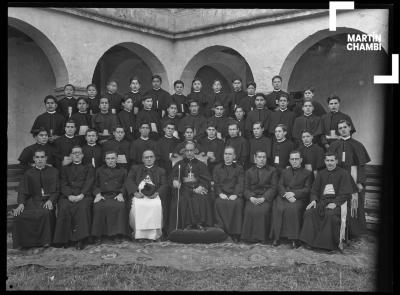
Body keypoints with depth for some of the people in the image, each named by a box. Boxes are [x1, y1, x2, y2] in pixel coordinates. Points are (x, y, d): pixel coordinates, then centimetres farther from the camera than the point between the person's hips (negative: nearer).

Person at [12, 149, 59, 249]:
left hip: (48, 200, -2)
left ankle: (45, 241, -17)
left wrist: (50, 200, -13)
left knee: (46, 213, -35)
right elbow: (22, 191, 5)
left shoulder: (53, 171, 10)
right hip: (32, 201, 2)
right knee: (20, 214, -27)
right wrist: (21, 204, -15)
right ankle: (22, 242, -9)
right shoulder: (28, 173, 13)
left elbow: (57, 190, 6)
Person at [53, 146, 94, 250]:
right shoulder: (65, 169, 24)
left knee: (83, 207, -34)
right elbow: (63, 185, 10)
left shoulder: (88, 167, 20)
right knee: (64, 207, -31)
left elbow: (89, 183, 5)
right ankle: (66, 238, -22)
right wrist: (69, 195, -11)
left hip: (84, 195, -1)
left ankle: (81, 239, -31)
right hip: (68, 196, 1)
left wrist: (81, 195, -13)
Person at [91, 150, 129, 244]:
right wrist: (98, 194, -4)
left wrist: (121, 194, -6)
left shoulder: (122, 171, 21)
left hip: (116, 196, -1)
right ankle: (98, 235, -21)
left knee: (120, 206, -34)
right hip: (103, 196, 1)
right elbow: (95, 185, 16)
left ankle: (117, 235, -24)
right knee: (98, 207, -33)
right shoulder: (99, 170, 24)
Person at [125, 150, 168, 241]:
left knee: (157, 206, -33)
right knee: (137, 206, -34)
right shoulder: (135, 168, 25)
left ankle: (154, 233, -25)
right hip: (139, 195, 0)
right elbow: (128, 181, 10)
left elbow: (164, 185, 11)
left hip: (154, 195, 0)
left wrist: (157, 193, -11)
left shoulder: (161, 171, 25)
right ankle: (139, 233, -24)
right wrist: (135, 192, -10)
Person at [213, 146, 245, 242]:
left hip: (234, 195, -1)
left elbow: (240, 184, 4)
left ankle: (235, 232, -27)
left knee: (237, 203, -33)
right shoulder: (217, 168, 21)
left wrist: (236, 195, -15)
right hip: (222, 194, 1)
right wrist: (220, 193, -10)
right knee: (219, 203, -33)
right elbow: (215, 183, 9)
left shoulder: (239, 168, 18)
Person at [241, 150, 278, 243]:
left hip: (266, 197, -1)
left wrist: (263, 198, -12)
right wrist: (251, 197, -11)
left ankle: (262, 237, -18)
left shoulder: (272, 171, 14)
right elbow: (246, 188, 11)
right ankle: (250, 236, -17)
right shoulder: (249, 172, 20)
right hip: (252, 197, 2)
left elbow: (273, 188, 3)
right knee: (249, 210, -28)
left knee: (263, 211, -31)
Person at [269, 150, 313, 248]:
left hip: (299, 198, -2)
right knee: (278, 208, -29)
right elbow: (280, 186, 10)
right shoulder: (284, 172, 25)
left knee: (293, 208, -34)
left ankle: (294, 238, -28)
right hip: (283, 196, 3)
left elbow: (307, 189, 2)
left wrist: (293, 193, -13)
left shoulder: (307, 173, 16)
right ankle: (276, 236, -23)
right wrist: (286, 195, -12)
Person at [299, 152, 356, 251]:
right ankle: (309, 241, -21)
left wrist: (335, 203, -17)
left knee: (330, 214, -35)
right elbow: (314, 190, 16)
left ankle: (330, 244, -21)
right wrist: (313, 200, -5)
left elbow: (346, 193, -2)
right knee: (309, 212, -25)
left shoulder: (343, 174, 5)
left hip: (336, 202, -4)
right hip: (321, 201, 4)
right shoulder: (321, 174, 19)